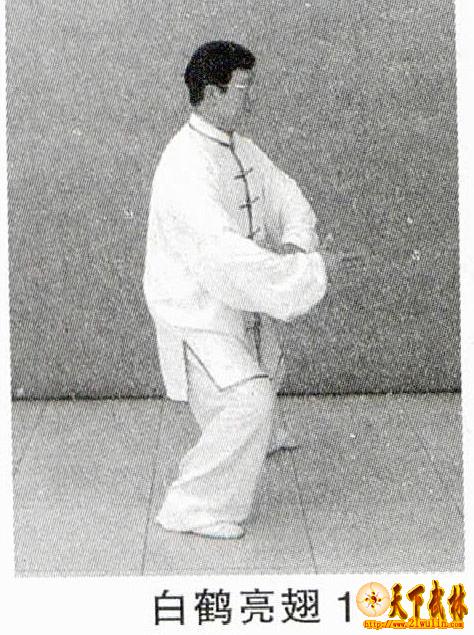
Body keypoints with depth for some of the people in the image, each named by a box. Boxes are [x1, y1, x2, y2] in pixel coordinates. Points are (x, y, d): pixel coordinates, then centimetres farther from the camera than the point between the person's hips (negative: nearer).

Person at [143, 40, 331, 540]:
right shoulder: (185, 167, -28)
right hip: (194, 308, -10)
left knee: (267, 368, 31)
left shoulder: (243, 151, 4)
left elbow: (287, 196, 5)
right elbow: (222, 252, -37)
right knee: (248, 398, -23)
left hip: (235, 301, 10)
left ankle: (260, 440, 65)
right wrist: (299, 277, -31)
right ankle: (195, 508, -7)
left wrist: (295, 242, -18)